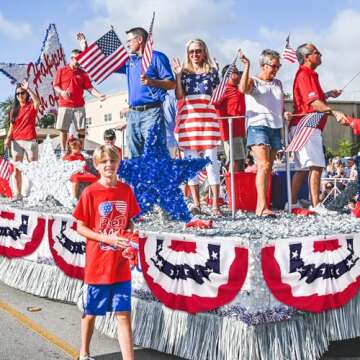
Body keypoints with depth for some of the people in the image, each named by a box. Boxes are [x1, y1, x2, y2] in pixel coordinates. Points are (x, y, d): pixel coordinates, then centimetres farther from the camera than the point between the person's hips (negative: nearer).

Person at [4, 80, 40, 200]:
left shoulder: (32, 106, 2)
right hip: (16, 141, 4)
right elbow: (11, 126, 11)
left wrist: (28, 88, -20)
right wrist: (8, 138, -4)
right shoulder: (14, 109, 14)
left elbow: (38, 102, -23)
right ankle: (17, 193, 5)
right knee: (16, 169, 2)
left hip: (30, 141, -4)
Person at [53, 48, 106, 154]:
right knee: (63, 129, -1)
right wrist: (62, 92, -16)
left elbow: (89, 88, 4)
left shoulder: (83, 73, 12)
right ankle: (63, 151, 5)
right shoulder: (61, 70, 8)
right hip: (64, 105, -1)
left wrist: (99, 95, -13)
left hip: (79, 106, 1)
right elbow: (55, 86, 6)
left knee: (81, 129, -2)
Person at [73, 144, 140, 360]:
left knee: (124, 314, 3)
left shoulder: (126, 190, 1)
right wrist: (107, 238, -18)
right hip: (97, 265, -2)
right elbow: (81, 227, -6)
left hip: (121, 265, 2)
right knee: (91, 312, 14)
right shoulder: (90, 192, -9)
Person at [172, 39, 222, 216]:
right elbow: (179, 95, 0)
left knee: (211, 160, -6)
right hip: (188, 116, 1)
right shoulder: (184, 72, 14)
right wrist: (178, 75, -6)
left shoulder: (212, 71, 15)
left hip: (207, 116, -1)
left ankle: (215, 205, -3)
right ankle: (196, 205, 8)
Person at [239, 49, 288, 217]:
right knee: (264, 165, -20)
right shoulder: (253, 82, 2)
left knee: (268, 168, 6)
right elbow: (243, 88, -22)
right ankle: (262, 206, -25)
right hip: (258, 126, -7)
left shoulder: (278, 84, 21)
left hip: (276, 128, 7)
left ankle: (261, 206, 10)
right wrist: (247, 66, -23)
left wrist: (284, 114, 9)